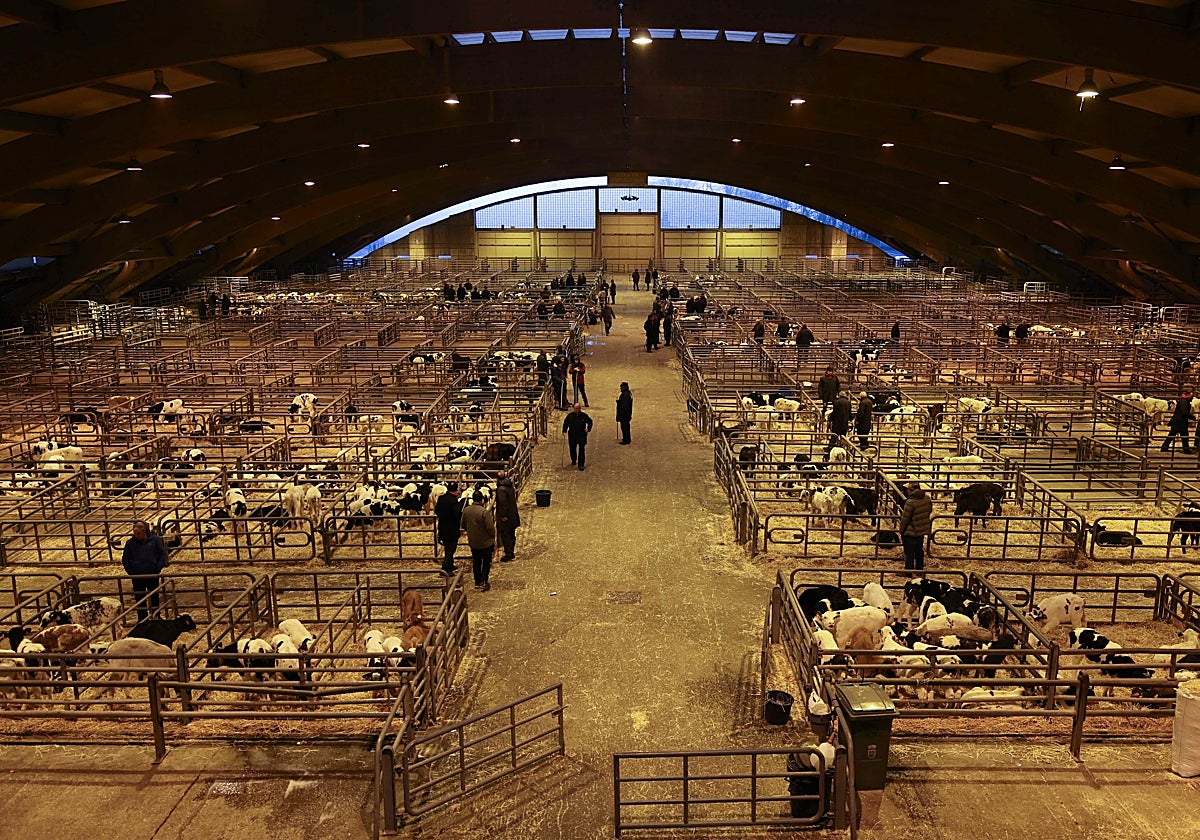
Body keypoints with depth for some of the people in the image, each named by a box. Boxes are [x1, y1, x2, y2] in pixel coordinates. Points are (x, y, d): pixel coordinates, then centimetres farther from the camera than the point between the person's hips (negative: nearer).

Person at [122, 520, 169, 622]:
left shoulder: (155, 540, -3)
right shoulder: (130, 543, 1)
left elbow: (163, 555, 0)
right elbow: (125, 559, 8)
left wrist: (158, 570, -8)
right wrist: (130, 572, -2)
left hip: (153, 576, -1)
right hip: (137, 578, 1)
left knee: (154, 599, 9)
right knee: (140, 601, 8)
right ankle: (142, 621, 17)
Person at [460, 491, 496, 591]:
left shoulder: (466, 510, -6)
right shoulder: (485, 512, -24)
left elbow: (463, 525, 7)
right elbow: (490, 528, -21)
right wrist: (493, 536, -2)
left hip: (473, 542, 5)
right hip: (486, 542, -5)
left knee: (476, 562, 18)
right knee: (486, 563, 8)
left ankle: (477, 582, 25)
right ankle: (483, 583, 4)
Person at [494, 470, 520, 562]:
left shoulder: (501, 489, -22)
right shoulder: (510, 486, 5)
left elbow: (503, 503, -25)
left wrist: (503, 516, -18)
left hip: (505, 518, -9)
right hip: (513, 516, 9)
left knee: (505, 536, 1)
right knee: (511, 535, 18)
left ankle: (508, 555, 5)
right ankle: (511, 553, 29)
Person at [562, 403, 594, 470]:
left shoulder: (584, 416, -3)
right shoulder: (570, 415, 1)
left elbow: (590, 421, 10)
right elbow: (565, 422, 13)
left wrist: (588, 428, -5)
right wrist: (564, 430, 5)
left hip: (582, 435, -2)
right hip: (572, 435, 2)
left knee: (581, 450, -6)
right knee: (572, 449, 13)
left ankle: (581, 465, -1)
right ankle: (573, 460, 40)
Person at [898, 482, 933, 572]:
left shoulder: (910, 502, -26)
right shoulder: (927, 499, -5)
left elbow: (905, 519, -18)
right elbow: (929, 512, 11)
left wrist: (901, 531, -5)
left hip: (911, 532, -7)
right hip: (923, 530, 7)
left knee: (909, 552, 5)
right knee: (919, 550, 22)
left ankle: (909, 571, 13)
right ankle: (920, 569, 34)